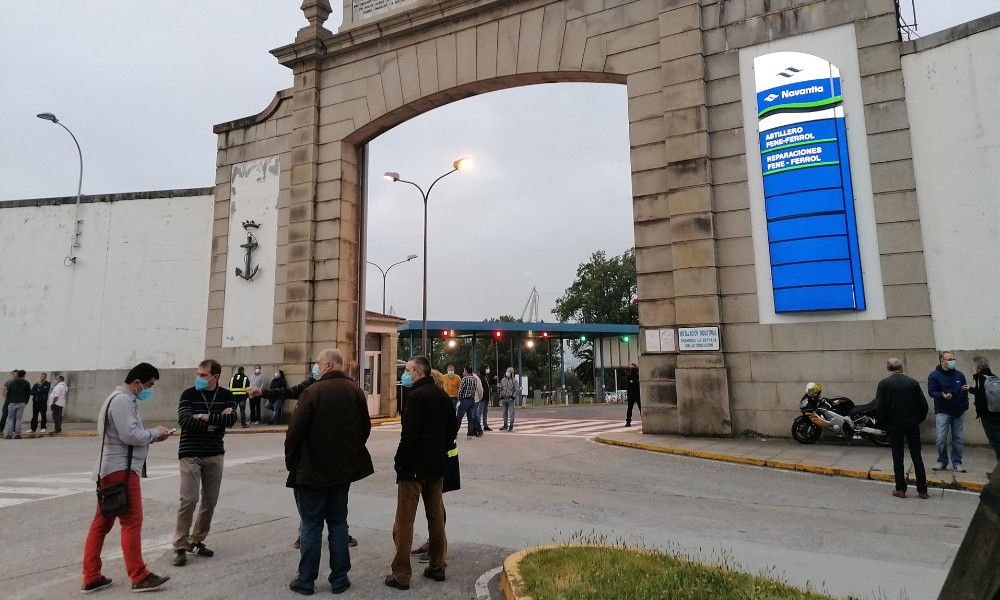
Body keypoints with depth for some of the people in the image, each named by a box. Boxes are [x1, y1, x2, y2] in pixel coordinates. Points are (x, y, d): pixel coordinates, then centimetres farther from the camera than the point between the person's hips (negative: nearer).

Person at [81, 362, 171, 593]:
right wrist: (155, 432, -7)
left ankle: (91, 578, 19)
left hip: (109, 470, 11)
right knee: (132, 521, -7)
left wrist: (152, 436, 8)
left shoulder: (125, 400, 20)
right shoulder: (122, 400, -14)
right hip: (121, 470, -11)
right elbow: (130, 435, -22)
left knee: (102, 523, 12)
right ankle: (139, 578, -2)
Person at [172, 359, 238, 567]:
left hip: (214, 455, 3)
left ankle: (196, 541, 24)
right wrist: (218, 420, -16)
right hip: (190, 454, -3)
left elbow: (232, 419, -13)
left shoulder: (226, 396, 2)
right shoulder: (189, 394, -3)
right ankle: (180, 546, 5)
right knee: (189, 500, -8)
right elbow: (184, 419, -18)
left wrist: (206, 417, -18)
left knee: (210, 501, 8)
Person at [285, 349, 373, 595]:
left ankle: (306, 580, 16)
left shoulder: (313, 392, -15)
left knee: (311, 525, 7)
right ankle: (339, 579, 18)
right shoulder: (356, 391, 2)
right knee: (338, 522, 13)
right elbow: (365, 428, 8)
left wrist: (291, 462, -2)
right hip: (344, 470, 5)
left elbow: (295, 432, -15)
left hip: (312, 471, -5)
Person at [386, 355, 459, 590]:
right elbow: (453, 427, 12)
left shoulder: (417, 396, -18)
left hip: (414, 466, -8)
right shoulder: (443, 395, 7)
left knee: (404, 522, 2)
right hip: (437, 466, 8)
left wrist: (399, 462, -12)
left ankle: (401, 575, 8)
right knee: (436, 517, 16)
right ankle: (437, 567, 26)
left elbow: (409, 434, -22)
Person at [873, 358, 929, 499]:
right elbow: (923, 404, -2)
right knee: (917, 457, 10)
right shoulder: (912, 382, -2)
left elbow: (879, 407, -13)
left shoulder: (883, 384, -8)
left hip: (894, 425, -2)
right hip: (913, 424, 2)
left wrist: (885, 423, 1)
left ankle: (900, 489, 9)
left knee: (897, 457, 5)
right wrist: (918, 420, 11)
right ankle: (922, 490, 14)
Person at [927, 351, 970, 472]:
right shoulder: (934, 375, -5)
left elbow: (965, 391, 20)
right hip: (943, 411, -4)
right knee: (941, 439, -5)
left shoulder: (959, 375, 9)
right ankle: (942, 461, 10)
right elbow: (932, 392, -11)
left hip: (958, 411, 4)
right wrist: (942, 396, -27)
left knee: (958, 438, 7)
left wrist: (967, 389, 0)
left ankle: (957, 462, 17)